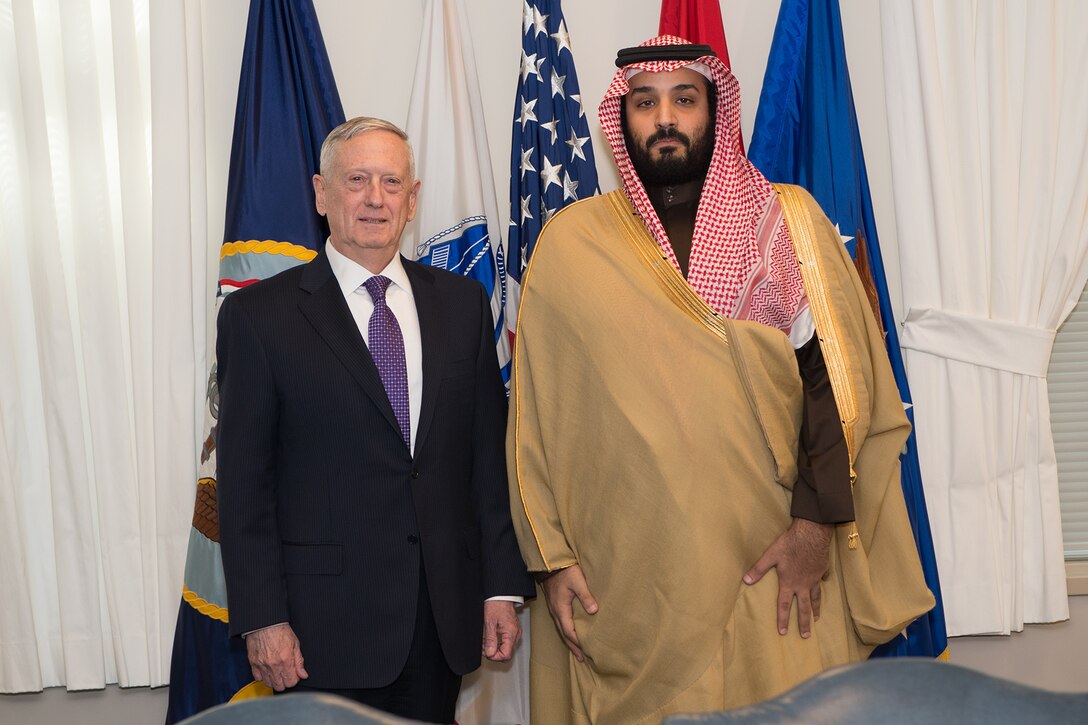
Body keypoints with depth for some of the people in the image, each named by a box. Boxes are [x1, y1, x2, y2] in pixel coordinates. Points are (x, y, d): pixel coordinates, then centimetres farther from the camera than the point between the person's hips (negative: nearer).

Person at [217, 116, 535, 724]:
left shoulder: (462, 302, 7)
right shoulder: (260, 314, -3)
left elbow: (490, 451, 8)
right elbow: (243, 479, -4)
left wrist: (503, 585, 4)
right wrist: (264, 619, -9)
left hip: (446, 617, 3)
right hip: (327, 622, -3)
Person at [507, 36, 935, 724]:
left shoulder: (789, 223, 4)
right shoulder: (571, 242, 3)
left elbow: (837, 377, -1)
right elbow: (536, 412, 3)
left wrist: (816, 524, -10)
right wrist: (552, 557, -1)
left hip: (770, 564, 1)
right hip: (620, 577, 0)